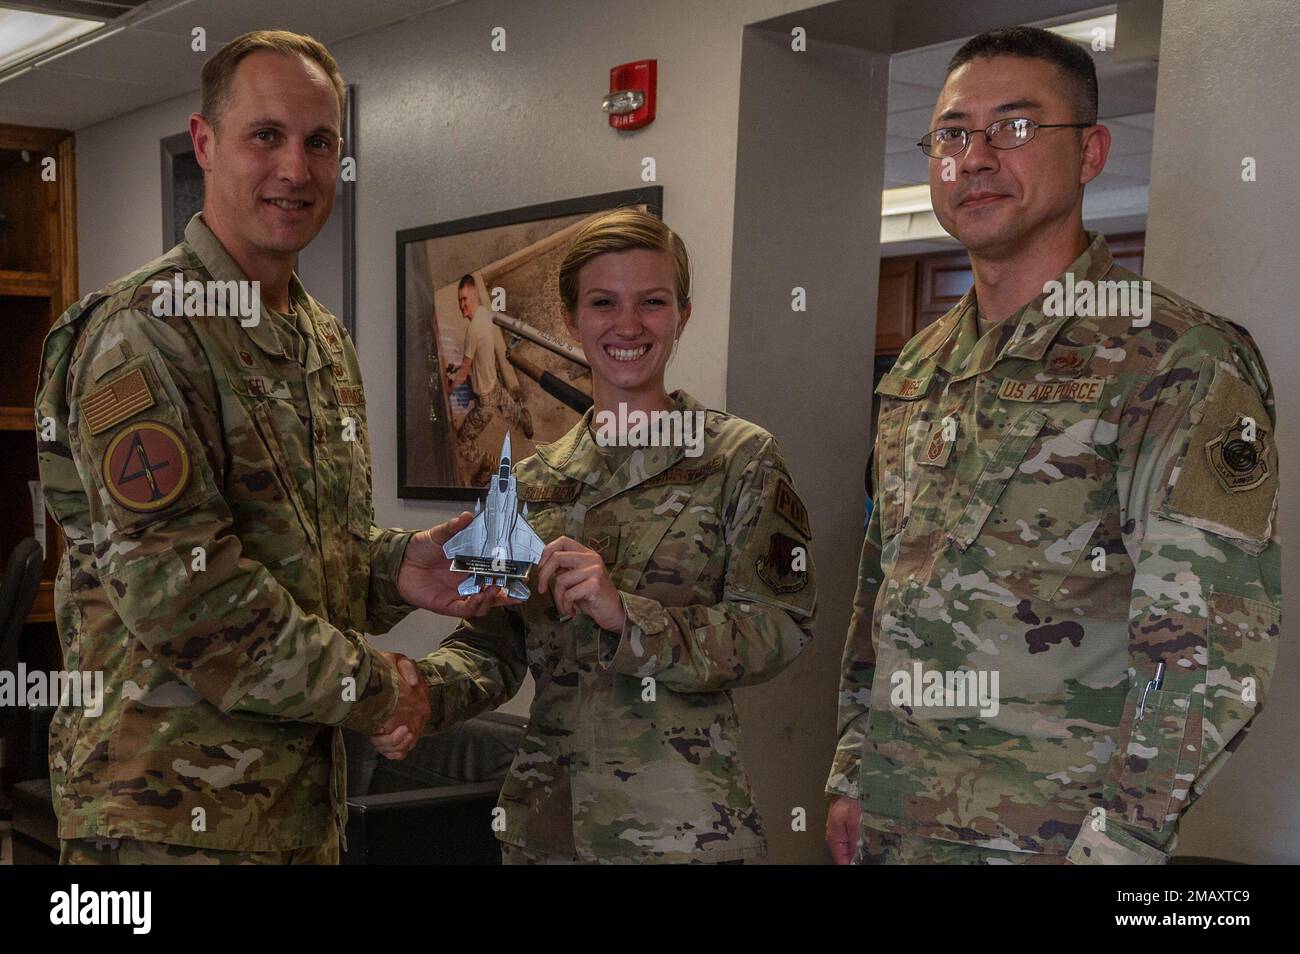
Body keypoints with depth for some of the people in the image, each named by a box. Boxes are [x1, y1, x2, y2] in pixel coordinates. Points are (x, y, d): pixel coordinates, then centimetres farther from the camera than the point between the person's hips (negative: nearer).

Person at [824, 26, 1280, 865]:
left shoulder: (1183, 361, -12)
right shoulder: (918, 369, 8)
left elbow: (1212, 645, -17)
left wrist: (1118, 843, -19)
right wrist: (852, 772, 12)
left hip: (1055, 830, -6)